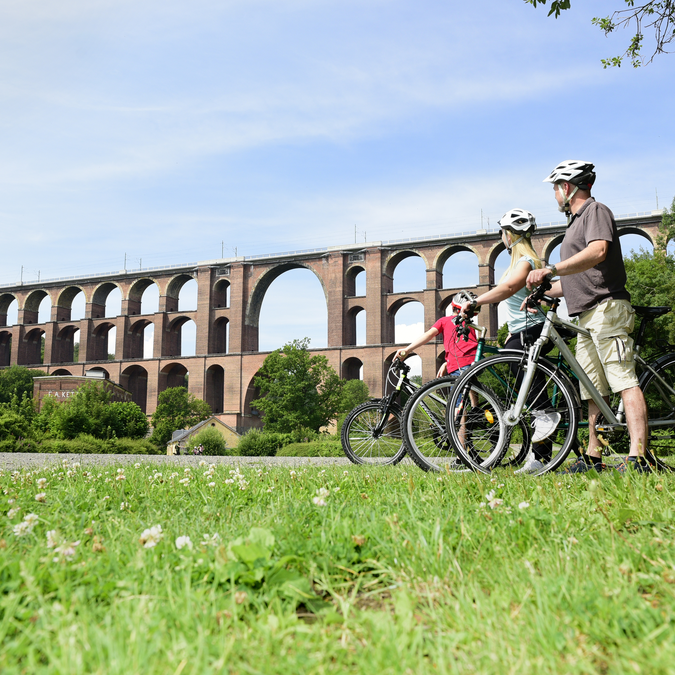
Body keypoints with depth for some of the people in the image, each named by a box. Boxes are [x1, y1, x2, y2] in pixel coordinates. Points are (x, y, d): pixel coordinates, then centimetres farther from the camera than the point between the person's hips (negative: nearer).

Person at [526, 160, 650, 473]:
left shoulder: (596, 211, -2)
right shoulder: (576, 221, 27)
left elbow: (598, 251, -24)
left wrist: (551, 270, -29)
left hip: (606, 309, -10)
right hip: (587, 317, 10)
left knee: (624, 380, -16)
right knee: (594, 391, 9)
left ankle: (637, 458, -22)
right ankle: (593, 457, 13)